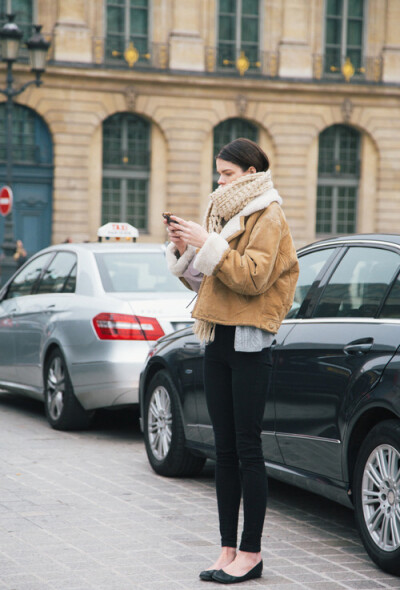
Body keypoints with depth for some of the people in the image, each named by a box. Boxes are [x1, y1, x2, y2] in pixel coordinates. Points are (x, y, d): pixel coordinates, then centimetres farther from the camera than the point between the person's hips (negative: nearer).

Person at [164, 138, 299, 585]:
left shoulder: (268, 218, -6)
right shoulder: (225, 214, 18)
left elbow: (254, 278, -18)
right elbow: (204, 280, 21)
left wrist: (209, 245, -20)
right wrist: (184, 250, 4)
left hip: (249, 344, -8)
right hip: (219, 340, 8)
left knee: (247, 450, -5)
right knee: (225, 450, 7)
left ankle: (251, 553, 1)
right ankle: (229, 550, 12)